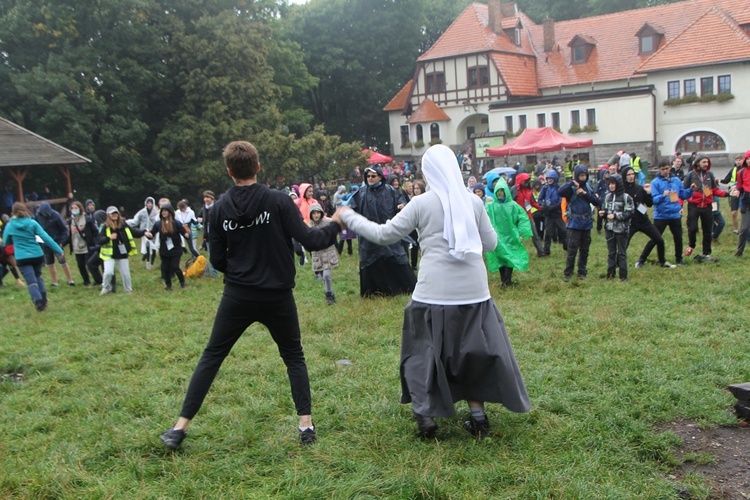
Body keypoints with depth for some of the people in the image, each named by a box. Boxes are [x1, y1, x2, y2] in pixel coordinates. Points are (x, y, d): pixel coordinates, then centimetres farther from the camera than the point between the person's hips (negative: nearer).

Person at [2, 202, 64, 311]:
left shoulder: (9, 226, -1)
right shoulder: (32, 223, -1)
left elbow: (6, 242, 13)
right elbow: (46, 237, -8)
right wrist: (59, 250, -7)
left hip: (22, 258, -2)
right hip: (37, 255, 2)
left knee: (31, 282, -2)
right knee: (38, 277, 23)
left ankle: (39, 302, -17)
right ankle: (43, 301, 16)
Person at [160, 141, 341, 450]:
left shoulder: (220, 208, -2)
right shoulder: (279, 201, -11)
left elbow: (218, 260, 2)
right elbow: (310, 241, -13)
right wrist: (335, 225, 5)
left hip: (237, 297, 2)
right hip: (277, 297, -1)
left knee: (211, 357, 13)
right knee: (294, 357, 18)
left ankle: (180, 427, 14)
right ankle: (306, 424, 12)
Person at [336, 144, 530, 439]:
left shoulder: (421, 203, -4)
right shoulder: (473, 201, 3)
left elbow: (384, 235, -1)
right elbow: (490, 243, 10)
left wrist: (348, 218, 10)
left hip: (435, 293, -2)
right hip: (473, 291, 3)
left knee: (426, 352, 14)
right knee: (475, 351, 17)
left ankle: (426, 417, 12)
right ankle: (478, 416, 18)